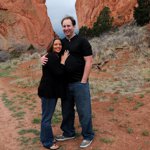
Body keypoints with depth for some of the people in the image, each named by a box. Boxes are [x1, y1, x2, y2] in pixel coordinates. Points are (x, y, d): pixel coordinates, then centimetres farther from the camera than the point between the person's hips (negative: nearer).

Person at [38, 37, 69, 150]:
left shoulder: (56, 56, 14)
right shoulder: (50, 57, -17)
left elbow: (59, 72, 14)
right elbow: (58, 72, -23)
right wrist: (63, 61, -14)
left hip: (53, 90, 10)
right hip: (48, 91, -10)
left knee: (48, 116, 20)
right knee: (47, 117, 2)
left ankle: (47, 138, 35)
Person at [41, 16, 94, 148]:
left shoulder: (82, 41, -7)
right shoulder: (62, 42, 10)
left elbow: (89, 61, -11)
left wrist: (83, 81, -15)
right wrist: (44, 57, -5)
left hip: (79, 83, -6)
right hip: (65, 83, 6)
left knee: (83, 111, 3)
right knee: (67, 110, 17)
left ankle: (88, 136, 21)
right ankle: (68, 133, 36)